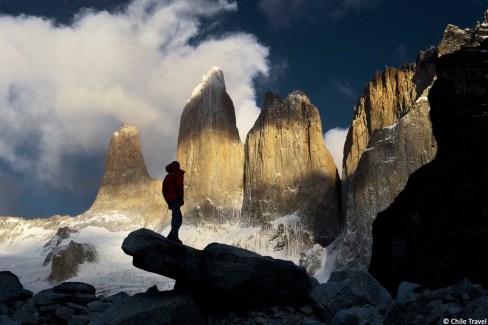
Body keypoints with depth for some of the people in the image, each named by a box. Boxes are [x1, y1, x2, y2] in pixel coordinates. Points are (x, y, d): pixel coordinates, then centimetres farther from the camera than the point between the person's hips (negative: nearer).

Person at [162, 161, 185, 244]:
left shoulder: (168, 176, 23)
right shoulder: (178, 174, 0)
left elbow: (164, 190, 21)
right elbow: (179, 186, -15)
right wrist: (182, 198, -11)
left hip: (170, 199, 8)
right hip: (176, 199, -8)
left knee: (176, 218, 15)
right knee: (177, 218, -14)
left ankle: (173, 236, 13)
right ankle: (173, 235, -27)